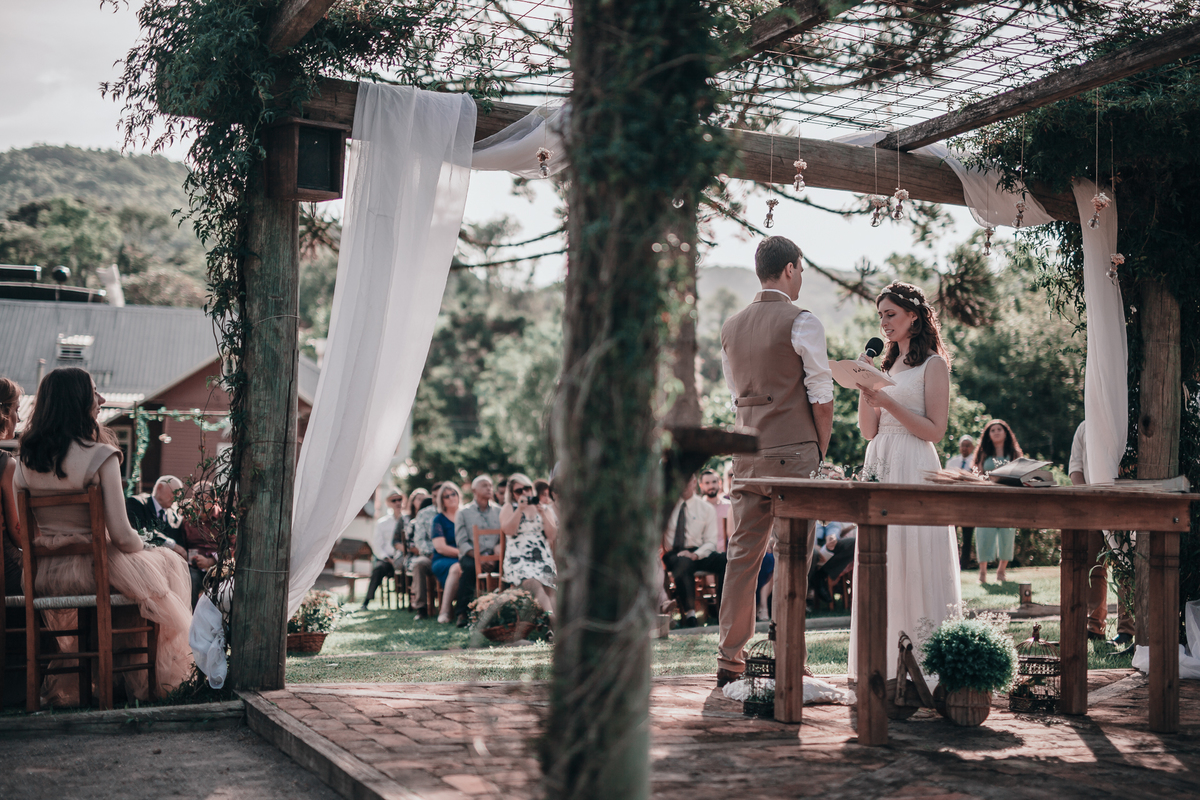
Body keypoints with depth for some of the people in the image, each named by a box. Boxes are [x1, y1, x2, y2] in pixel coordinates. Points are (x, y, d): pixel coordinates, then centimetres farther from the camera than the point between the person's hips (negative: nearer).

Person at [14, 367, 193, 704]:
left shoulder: (26, 458, -1)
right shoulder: (100, 457, -18)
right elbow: (121, 534, -17)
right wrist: (141, 546, 4)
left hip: (45, 574, 6)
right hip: (93, 569, -6)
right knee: (170, 564, 21)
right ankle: (157, 679, 32)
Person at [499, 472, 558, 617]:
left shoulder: (545, 509, 22)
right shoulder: (509, 508, 17)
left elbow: (552, 536, 8)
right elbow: (508, 531, -2)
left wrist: (542, 513, -1)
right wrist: (520, 509, -9)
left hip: (543, 559, 3)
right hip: (518, 560, -3)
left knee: (549, 591, -29)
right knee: (535, 586, -36)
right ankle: (552, 619, -57)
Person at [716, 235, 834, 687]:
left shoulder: (731, 327, 12)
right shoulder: (802, 323, -8)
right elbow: (821, 397, -9)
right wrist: (821, 449, 4)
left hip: (747, 453, 6)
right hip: (793, 452, -6)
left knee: (742, 554, 8)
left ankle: (730, 661, 11)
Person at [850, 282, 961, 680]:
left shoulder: (933, 364, -2)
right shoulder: (887, 365, 18)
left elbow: (935, 430, -9)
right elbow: (868, 431, 14)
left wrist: (888, 402, -15)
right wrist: (864, 388, 1)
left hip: (913, 470, -7)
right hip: (879, 468, 7)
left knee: (914, 560, -7)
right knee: (880, 564, 6)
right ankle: (885, 660, 11)